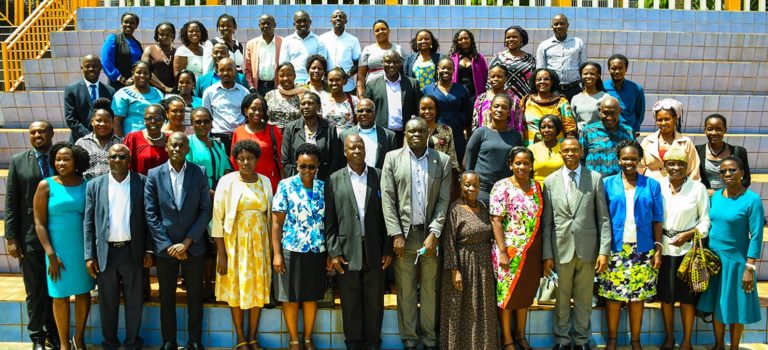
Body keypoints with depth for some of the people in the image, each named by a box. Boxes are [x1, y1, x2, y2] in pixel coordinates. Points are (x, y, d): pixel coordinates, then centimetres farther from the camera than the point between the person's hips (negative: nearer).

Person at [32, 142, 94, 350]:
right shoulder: (46, 185, -5)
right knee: (60, 296, 7)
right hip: (58, 249, -2)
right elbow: (39, 223, -6)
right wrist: (51, 255, -12)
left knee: (83, 293, 9)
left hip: (84, 249, 2)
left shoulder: (87, 185, 1)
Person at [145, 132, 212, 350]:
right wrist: (168, 245, -9)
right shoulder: (154, 175, 0)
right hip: (165, 248, 0)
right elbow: (151, 214, -3)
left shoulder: (199, 173, -1)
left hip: (193, 247, 0)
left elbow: (205, 211, -4)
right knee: (166, 298, 10)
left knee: (195, 297, 8)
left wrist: (187, 242, -10)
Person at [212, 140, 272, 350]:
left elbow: (269, 214, 10)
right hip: (235, 240, -3)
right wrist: (222, 255, -12)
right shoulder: (227, 182, -8)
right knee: (236, 288, 5)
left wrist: (269, 246, 5)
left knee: (258, 287, 8)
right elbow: (218, 219, -9)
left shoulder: (265, 182, 4)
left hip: (259, 240, 3)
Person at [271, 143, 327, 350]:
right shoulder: (286, 186, -4)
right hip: (291, 250, -2)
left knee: (312, 296, 11)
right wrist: (277, 254, -9)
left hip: (317, 251, 3)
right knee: (290, 297, 6)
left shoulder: (323, 187, 4)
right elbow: (277, 222, -4)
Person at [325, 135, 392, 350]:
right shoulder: (334, 180, 3)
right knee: (350, 302, 8)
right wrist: (333, 252, -5)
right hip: (347, 251, 0)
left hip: (375, 251, 1)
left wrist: (388, 249, -1)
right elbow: (330, 221, 1)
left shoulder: (379, 177, 4)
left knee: (374, 301, 8)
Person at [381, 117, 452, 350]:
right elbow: (387, 199, -1)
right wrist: (396, 234, -9)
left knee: (430, 290, 8)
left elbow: (444, 200, 0)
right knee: (405, 291, 6)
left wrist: (434, 234, -8)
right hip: (403, 234, 0)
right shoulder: (392, 158, 3)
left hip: (430, 234, 0)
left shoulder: (443, 161, 4)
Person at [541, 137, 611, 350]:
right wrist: (547, 254, -1)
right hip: (561, 249, 0)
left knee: (584, 299, 10)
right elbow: (546, 222, 3)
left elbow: (603, 218, 1)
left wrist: (604, 251, -5)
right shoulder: (550, 181, 4)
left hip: (587, 249, 0)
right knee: (562, 299, 9)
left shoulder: (595, 179, 3)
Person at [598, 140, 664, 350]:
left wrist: (658, 248, -1)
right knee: (613, 295, 4)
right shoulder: (608, 183, 2)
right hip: (614, 248, -1)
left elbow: (657, 220, 5)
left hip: (642, 249, 1)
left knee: (638, 296, 6)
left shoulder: (652, 185, 4)